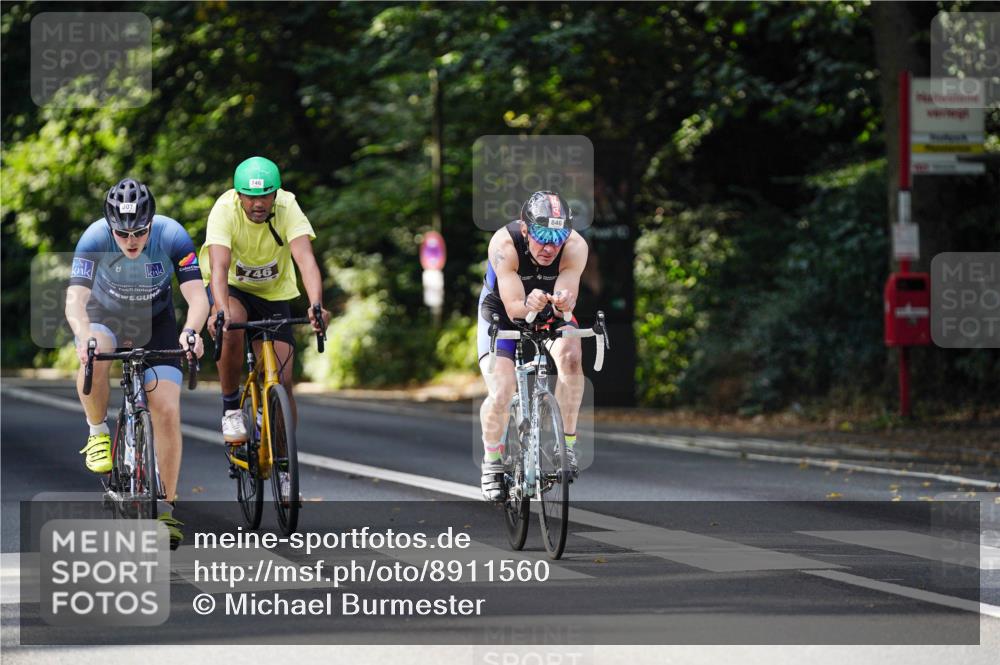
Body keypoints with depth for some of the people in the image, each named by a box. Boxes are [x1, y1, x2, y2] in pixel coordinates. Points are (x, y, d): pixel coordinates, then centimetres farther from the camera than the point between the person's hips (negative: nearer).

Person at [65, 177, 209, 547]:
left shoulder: (172, 236, -27)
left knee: (167, 412, -12)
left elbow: (197, 296, -32)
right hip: (104, 318, -1)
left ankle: (166, 508, 1)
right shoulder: (95, 238, -29)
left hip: (155, 323, 1)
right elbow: (75, 300, -36)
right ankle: (98, 433, -10)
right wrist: (85, 338, -56)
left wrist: (191, 331, -53)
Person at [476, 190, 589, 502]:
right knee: (500, 396, -18)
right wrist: (528, 306, -56)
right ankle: (492, 461, 9)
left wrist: (564, 302, -53)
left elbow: (567, 298, -30)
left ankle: (567, 441, -14)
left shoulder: (575, 247, -28)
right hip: (501, 314, -1)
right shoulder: (504, 244, -32)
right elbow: (512, 307, -34)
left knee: (570, 357, -30)